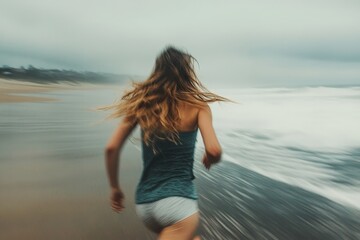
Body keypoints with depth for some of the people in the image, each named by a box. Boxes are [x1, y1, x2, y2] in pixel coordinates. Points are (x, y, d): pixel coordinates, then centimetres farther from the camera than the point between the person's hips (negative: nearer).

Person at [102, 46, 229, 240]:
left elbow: (111, 148, 0)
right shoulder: (197, 105, -5)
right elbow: (214, 151, -16)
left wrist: (115, 188, 12)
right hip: (178, 200, -5)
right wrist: (208, 160, 7)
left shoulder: (141, 104, 4)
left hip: (144, 202, 5)